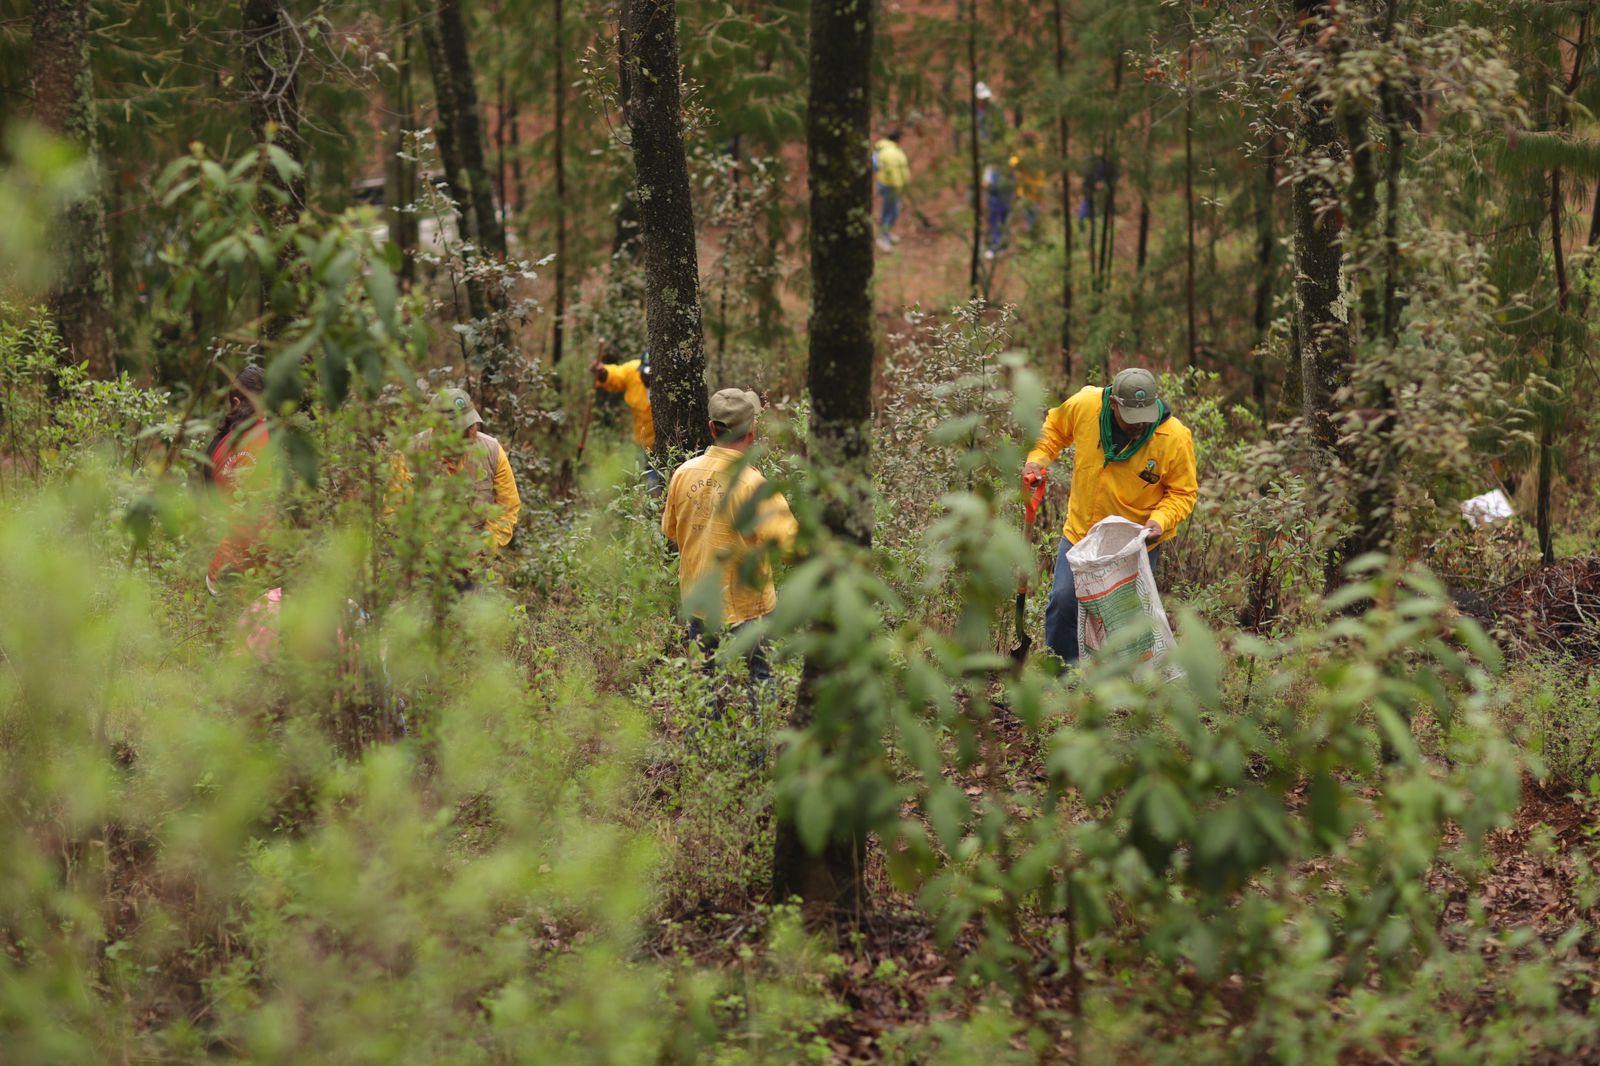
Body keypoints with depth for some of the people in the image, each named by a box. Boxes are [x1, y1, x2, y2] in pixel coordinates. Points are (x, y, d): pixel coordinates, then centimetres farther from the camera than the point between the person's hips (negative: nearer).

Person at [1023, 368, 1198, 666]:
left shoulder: (1175, 438, -21)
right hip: (1081, 530, 2)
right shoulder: (1084, 405, -16)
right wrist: (1038, 458, -8)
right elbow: (1054, 429, 8)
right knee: (1063, 602, 2)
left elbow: (1183, 492, -9)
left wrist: (1161, 519, -27)